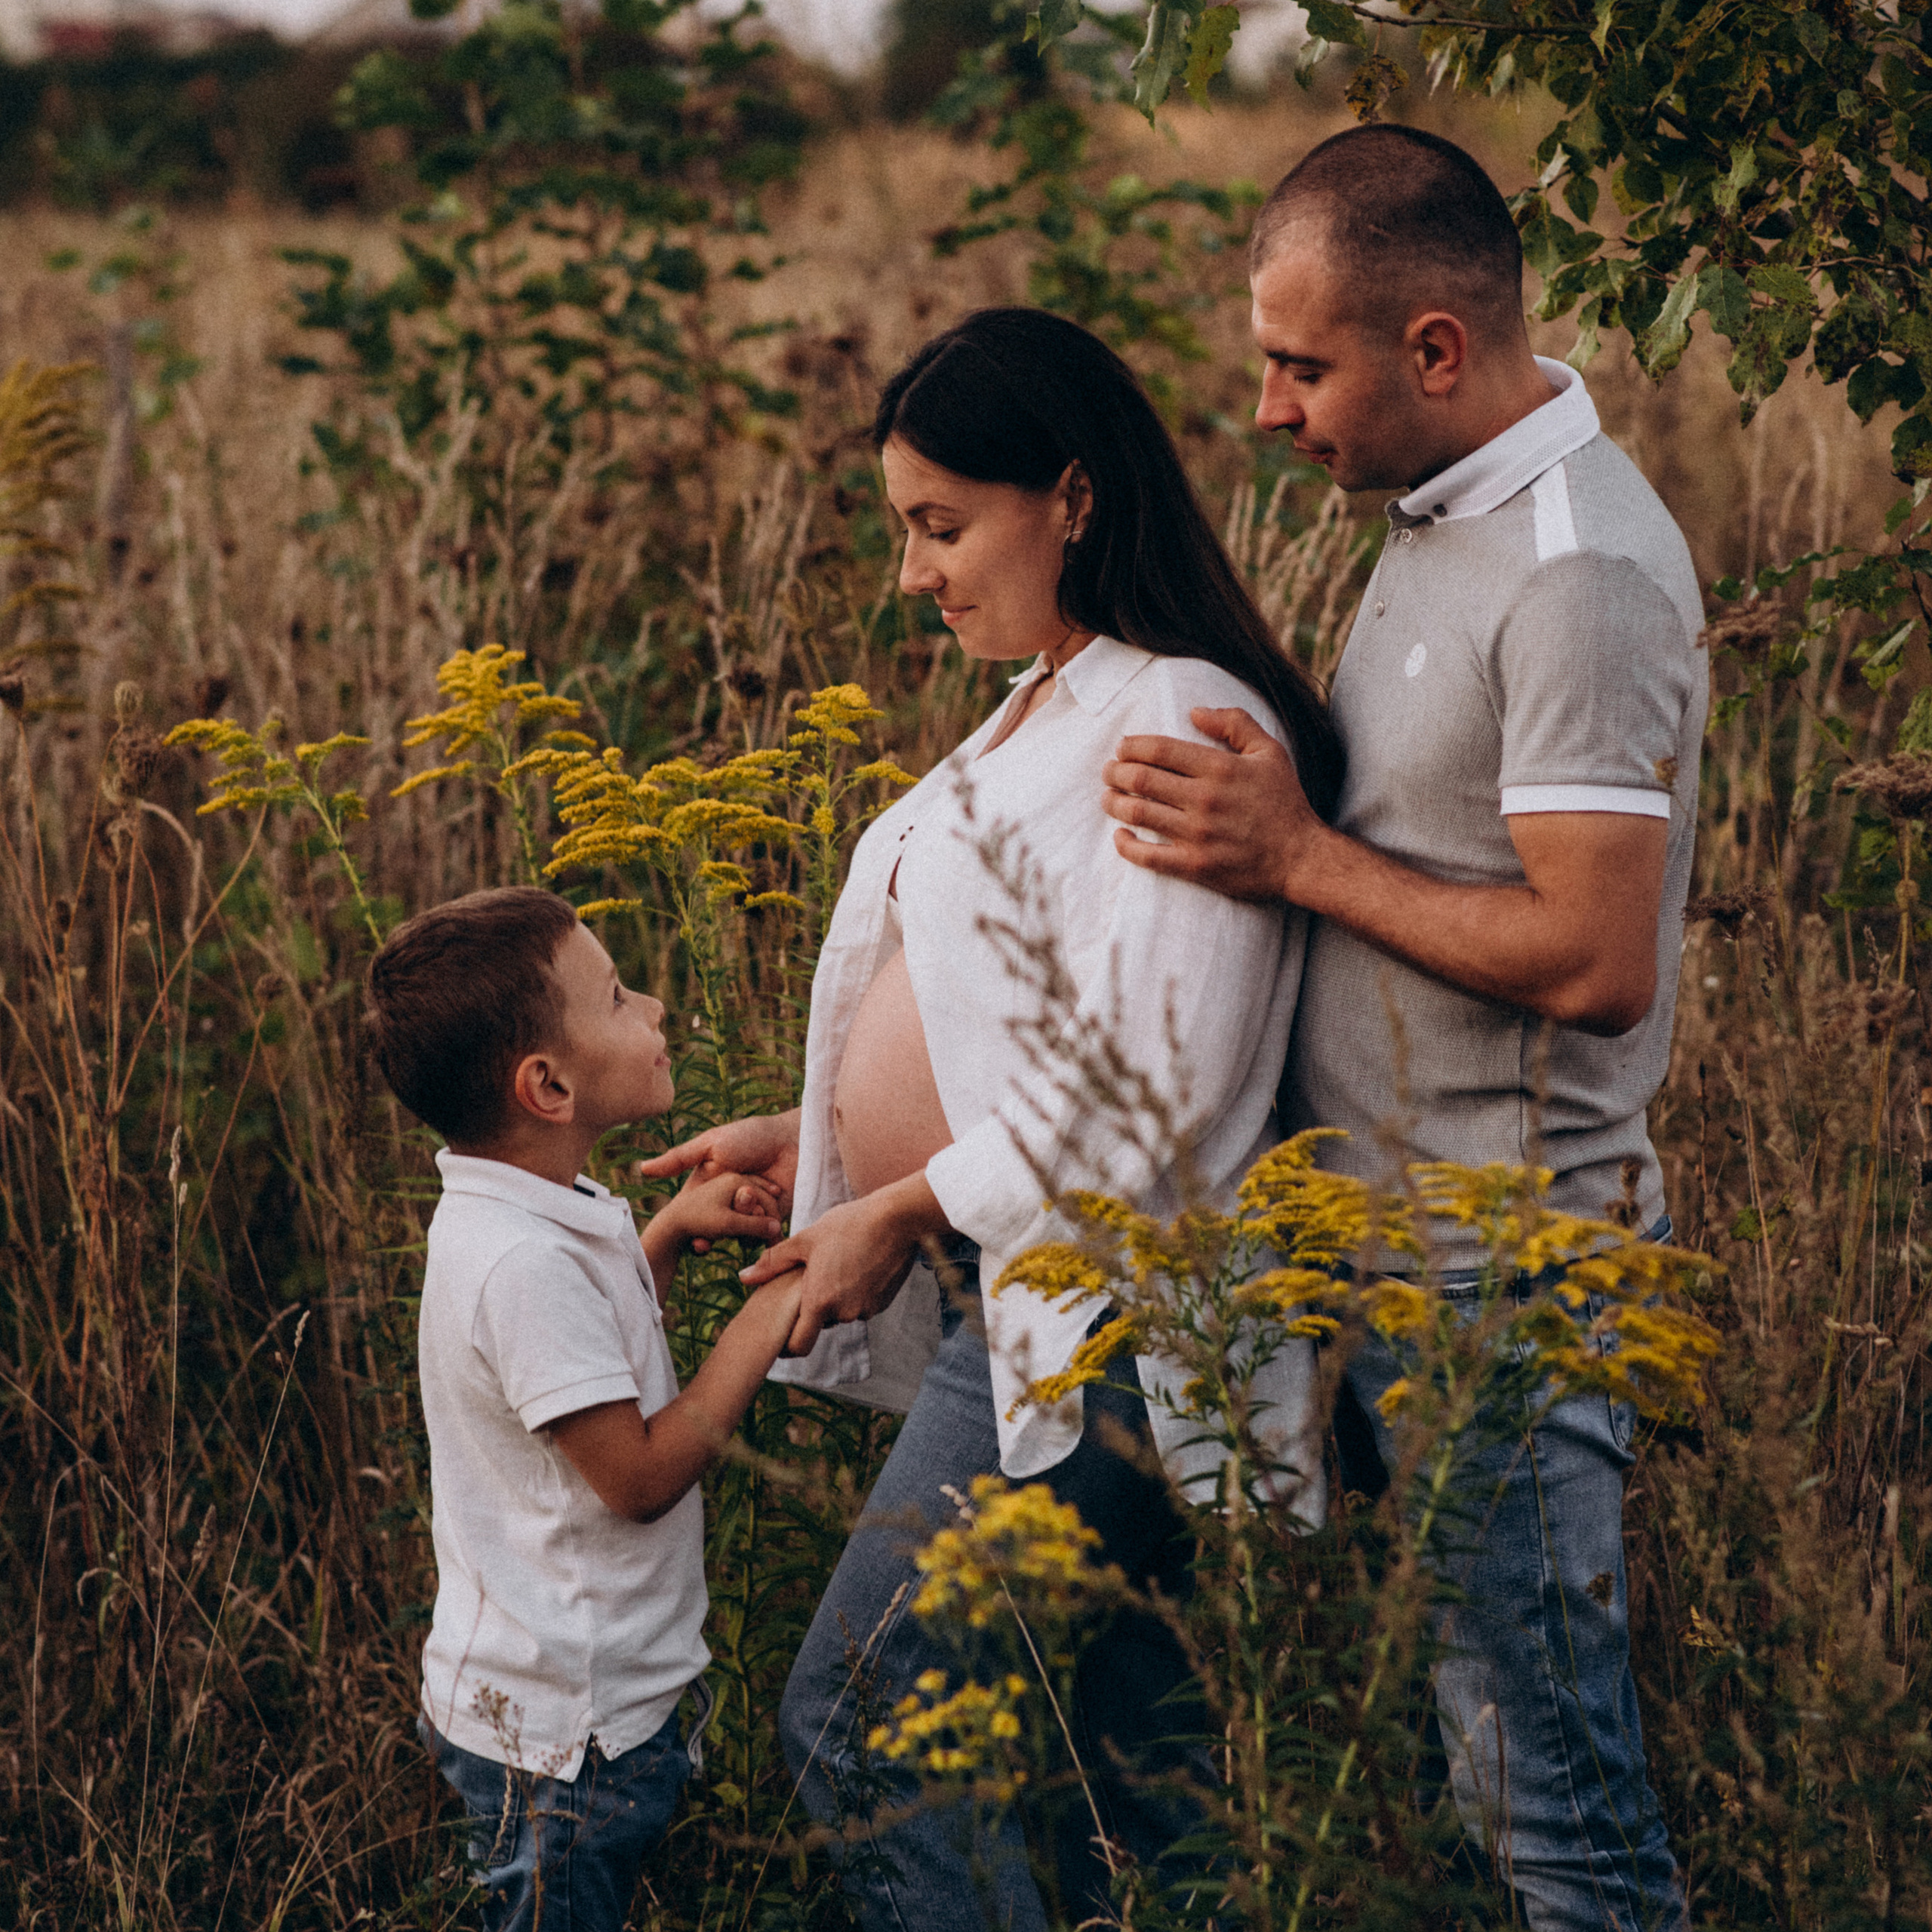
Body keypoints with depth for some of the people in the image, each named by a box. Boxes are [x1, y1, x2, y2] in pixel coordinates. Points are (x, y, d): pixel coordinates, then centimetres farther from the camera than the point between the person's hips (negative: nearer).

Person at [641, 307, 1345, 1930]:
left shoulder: (1182, 727, -16)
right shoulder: (1051, 710, 15)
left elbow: (1138, 1092, -22)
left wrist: (901, 1210, -13)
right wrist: (818, 1139, 12)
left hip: (1087, 1325, -10)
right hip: (1015, 1306, 10)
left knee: (857, 1727, -6)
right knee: (1117, 1769, 14)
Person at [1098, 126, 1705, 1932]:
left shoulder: (1579, 576, -20)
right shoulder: (1439, 511, 11)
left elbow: (1597, 964, -25)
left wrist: (1298, 859, -19)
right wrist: (1274, 803, 6)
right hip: (1381, 1250, 10)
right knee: (1472, 1743, 18)